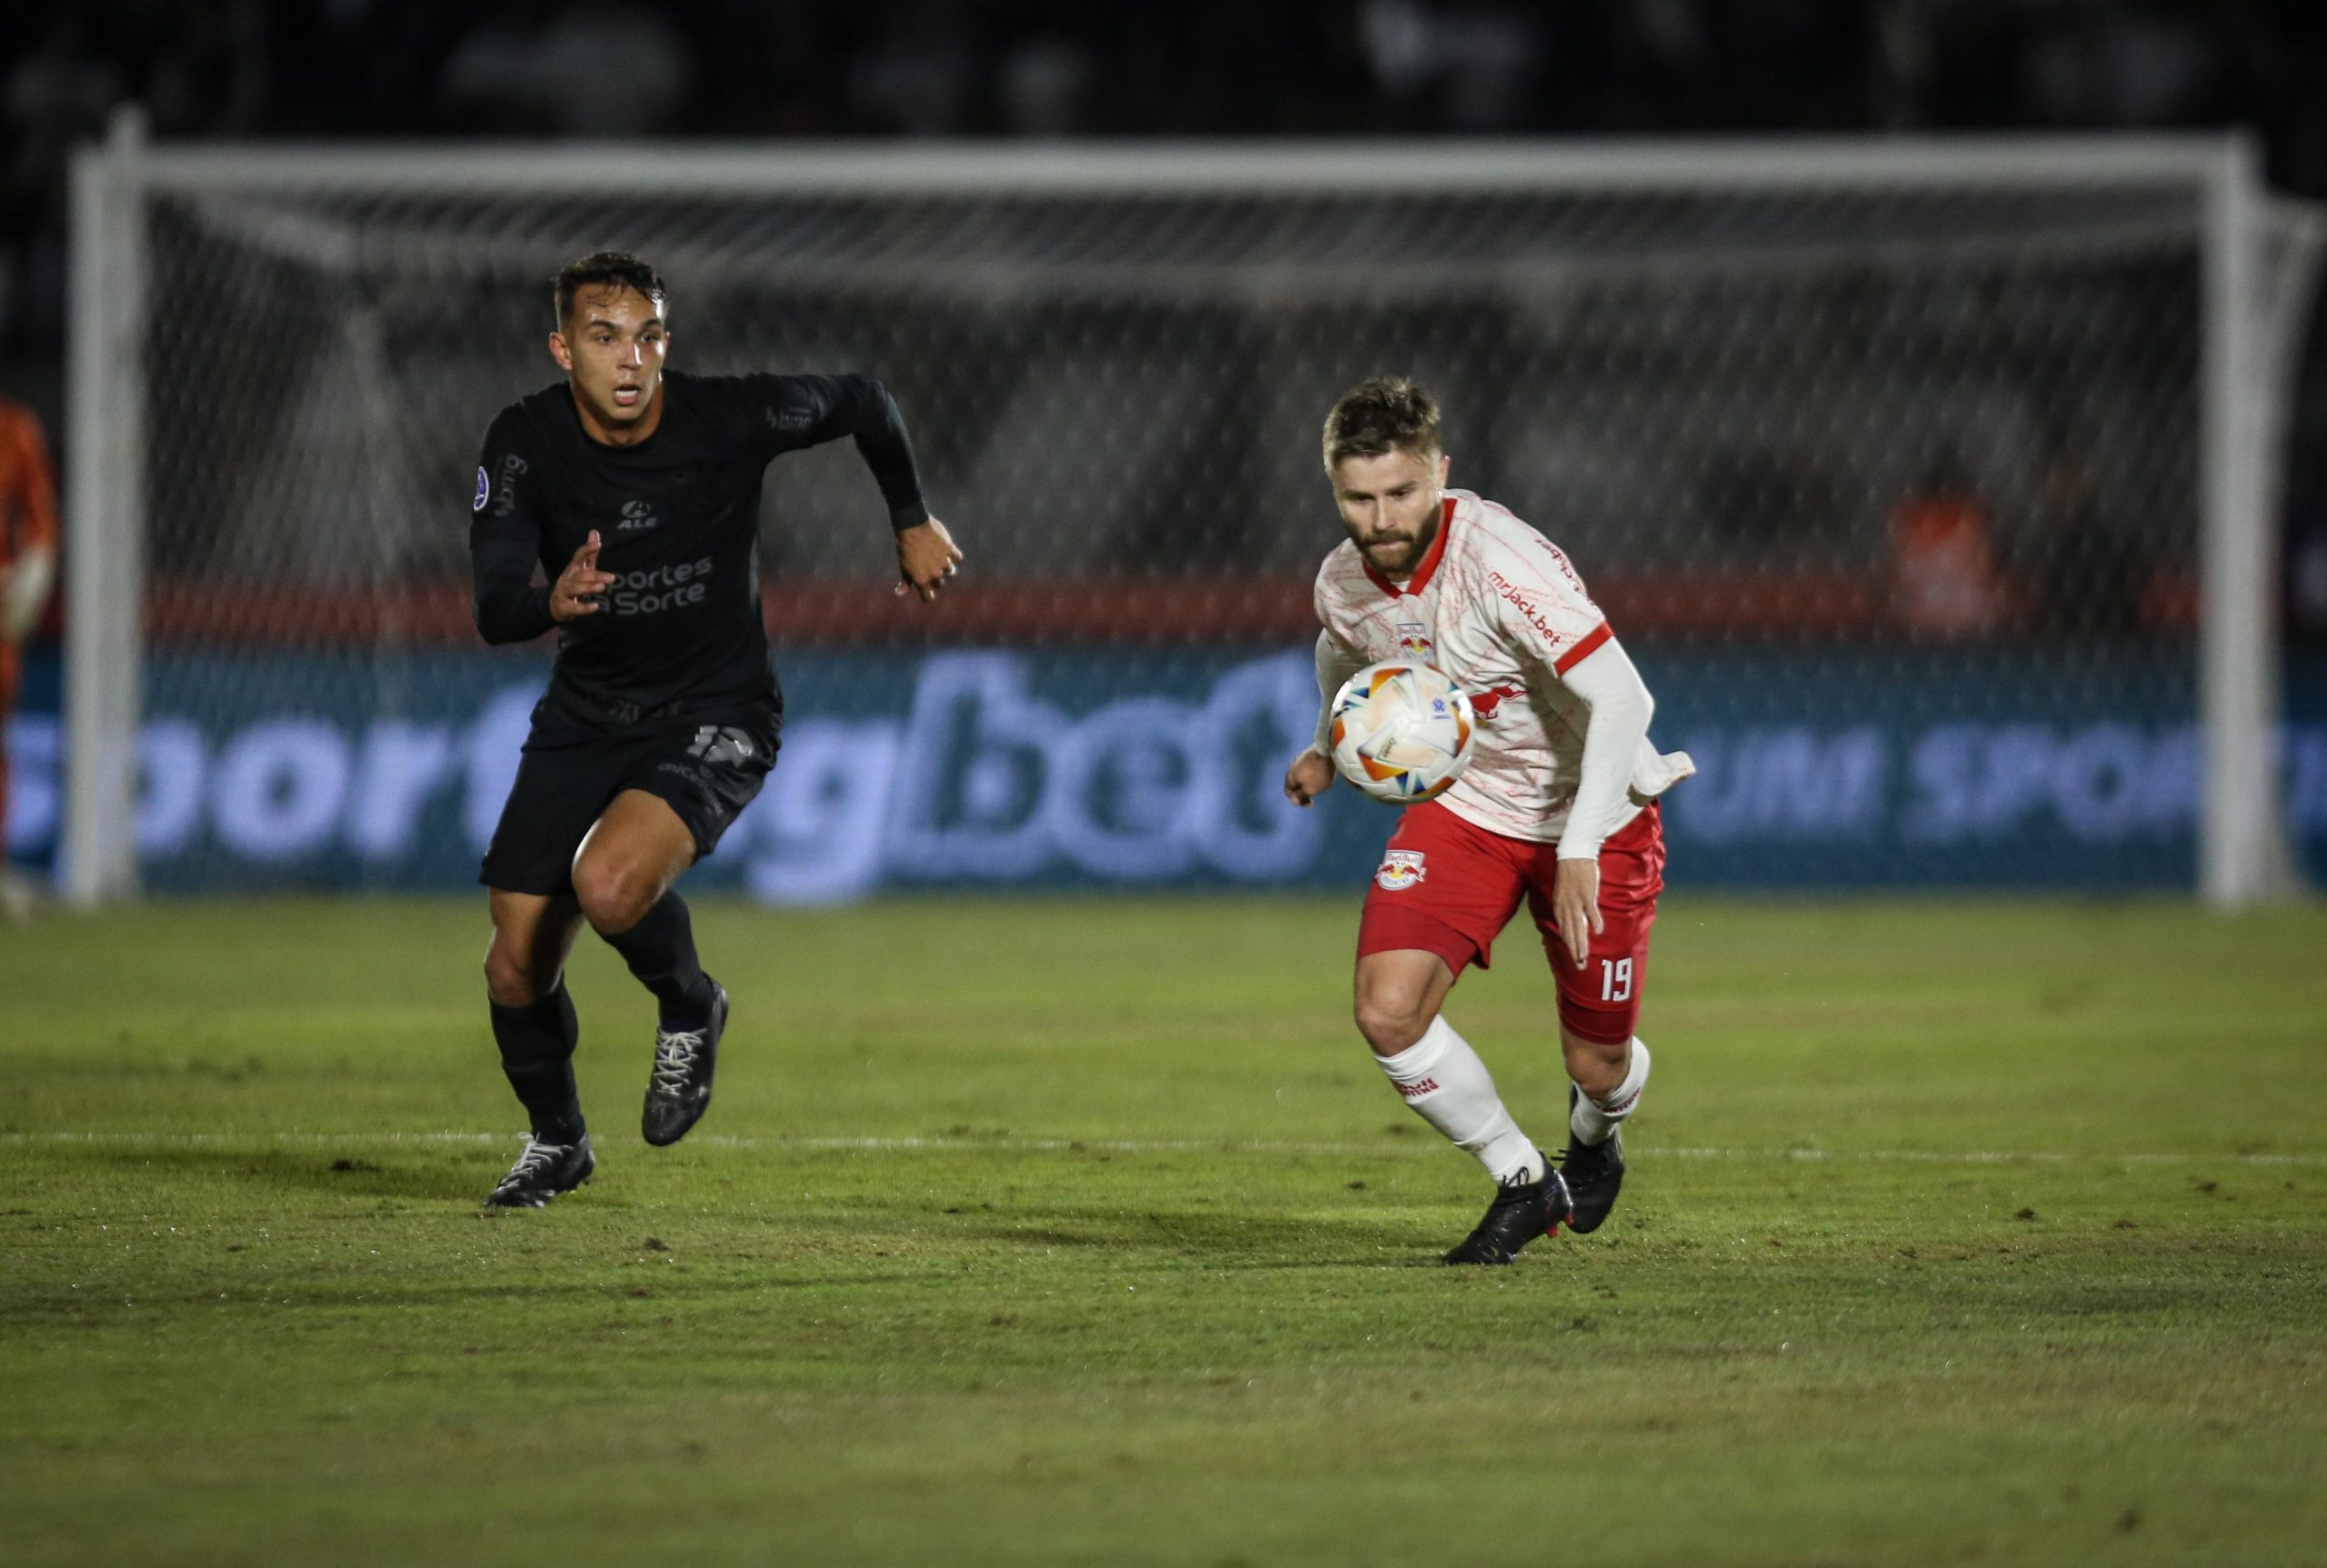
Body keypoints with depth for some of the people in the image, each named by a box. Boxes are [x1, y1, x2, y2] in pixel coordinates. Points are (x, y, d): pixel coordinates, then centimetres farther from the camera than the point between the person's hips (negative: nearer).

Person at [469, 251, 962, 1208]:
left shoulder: (730, 418, -18)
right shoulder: (527, 443, -13)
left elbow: (862, 402, 1)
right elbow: (491, 609, -20)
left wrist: (914, 525, 12)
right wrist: (552, 602, -42)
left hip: (713, 720, -4)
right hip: (584, 718, 4)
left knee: (609, 883, -32)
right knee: (515, 970, 2)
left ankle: (690, 1011, 1)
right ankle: (556, 1140, 32)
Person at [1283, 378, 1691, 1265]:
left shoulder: (1503, 561, -31)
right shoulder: (1343, 584, -10)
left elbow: (1623, 699, -34)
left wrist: (1582, 849, -38)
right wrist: (1328, 746, 5)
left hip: (1592, 815, -4)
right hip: (1463, 808, 4)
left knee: (1597, 1065, 5)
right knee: (1388, 1012, -17)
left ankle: (1594, 1135, 45)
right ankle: (1524, 1184, 5)